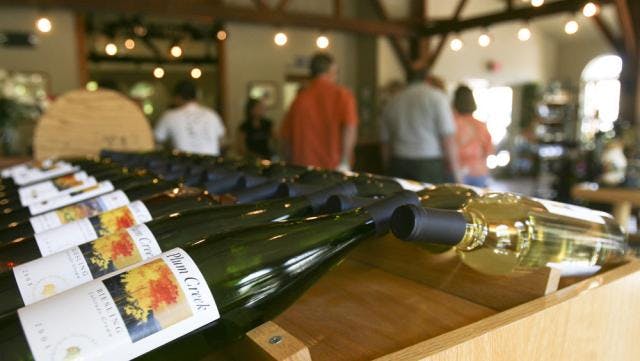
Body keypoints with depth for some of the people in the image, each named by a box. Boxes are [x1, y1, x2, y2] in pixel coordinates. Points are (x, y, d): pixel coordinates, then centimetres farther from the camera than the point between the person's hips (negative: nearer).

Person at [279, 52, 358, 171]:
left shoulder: (300, 97, 8)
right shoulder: (342, 95, 0)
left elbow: (285, 135, 12)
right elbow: (350, 128, -13)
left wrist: (292, 168, 21)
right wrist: (344, 163, -14)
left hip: (303, 169, 3)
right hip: (334, 168, -3)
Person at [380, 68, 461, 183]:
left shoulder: (391, 103, 14)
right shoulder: (437, 97, 1)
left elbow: (385, 143, 15)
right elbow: (448, 139, -7)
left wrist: (391, 172, 21)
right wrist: (454, 177, -4)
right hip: (432, 167, -4)